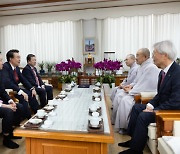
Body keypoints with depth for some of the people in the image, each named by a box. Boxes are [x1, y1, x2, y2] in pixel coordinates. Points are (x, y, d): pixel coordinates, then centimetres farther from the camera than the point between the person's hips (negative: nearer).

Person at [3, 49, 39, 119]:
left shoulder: (17, 68, 6)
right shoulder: (5, 67, -21)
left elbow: (23, 80, 11)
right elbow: (7, 83, -33)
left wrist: (32, 88, -2)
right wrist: (20, 91, -36)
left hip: (15, 89, 9)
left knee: (31, 94, 3)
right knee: (23, 97, -26)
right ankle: (28, 119, -13)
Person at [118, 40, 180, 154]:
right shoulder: (163, 72, 4)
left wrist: (155, 110, -21)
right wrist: (151, 104, -5)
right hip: (161, 106, 10)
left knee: (143, 116, -22)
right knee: (137, 107, 9)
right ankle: (134, 139, 15)